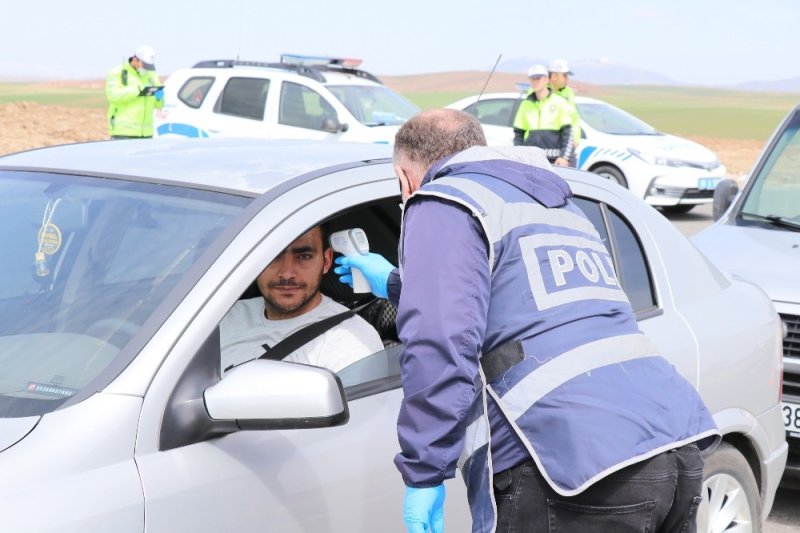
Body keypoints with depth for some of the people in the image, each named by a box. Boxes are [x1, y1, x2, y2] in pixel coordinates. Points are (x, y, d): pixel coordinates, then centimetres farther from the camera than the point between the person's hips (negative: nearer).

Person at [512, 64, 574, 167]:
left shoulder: (559, 102, 4)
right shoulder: (526, 105, 13)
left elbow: (568, 133, 0)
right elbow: (518, 133, 16)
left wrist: (564, 157, -11)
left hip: (553, 160, -3)